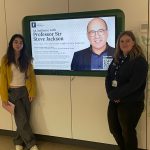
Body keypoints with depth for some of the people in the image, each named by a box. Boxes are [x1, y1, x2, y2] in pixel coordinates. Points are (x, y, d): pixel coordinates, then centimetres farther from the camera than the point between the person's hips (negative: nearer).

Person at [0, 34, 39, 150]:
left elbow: (32, 76, 4)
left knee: (24, 119, 5)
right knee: (22, 120, -5)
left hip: (25, 91, 3)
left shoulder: (26, 59, 4)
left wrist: (32, 92, -4)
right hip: (13, 92, -2)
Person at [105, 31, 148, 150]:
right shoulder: (116, 59, 10)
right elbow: (108, 78, 5)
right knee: (114, 129, 16)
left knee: (127, 132, 7)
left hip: (131, 103, -7)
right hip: (114, 102, 7)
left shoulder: (140, 61, -11)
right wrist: (111, 95, -11)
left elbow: (134, 84, -20)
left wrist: (115, 94, -15)